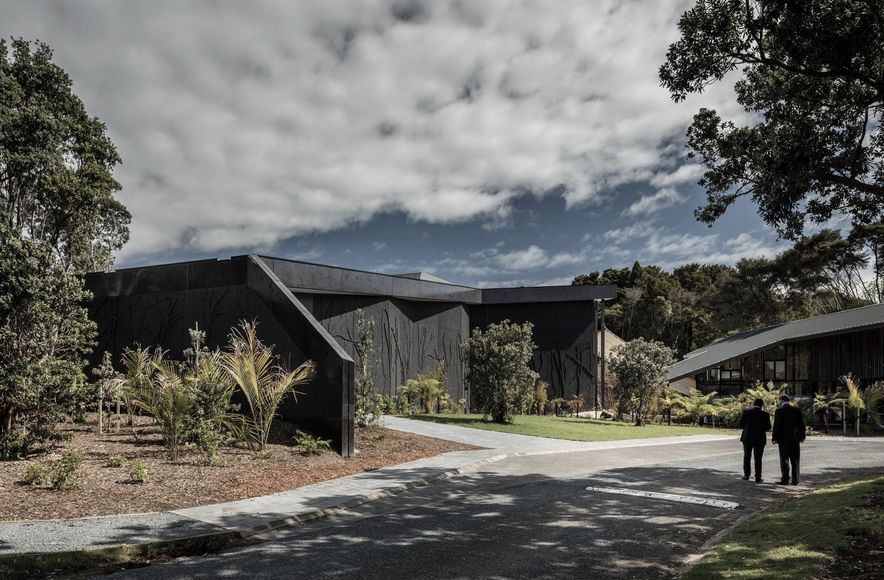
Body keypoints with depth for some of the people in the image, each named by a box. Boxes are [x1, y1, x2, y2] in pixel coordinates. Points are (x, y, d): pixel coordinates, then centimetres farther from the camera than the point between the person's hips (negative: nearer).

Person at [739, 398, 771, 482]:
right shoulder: (765, 414, -7)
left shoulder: (746, 412, -5)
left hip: (747, 438, 1)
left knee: (747, 457, 14)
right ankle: (758, 478, 5)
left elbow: (741, 425, -5)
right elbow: (768, 427, -5)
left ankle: (746, 475, 17)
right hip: (759, 439, -1)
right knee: (758, 459, 6)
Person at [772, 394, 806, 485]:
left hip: (784, 438, -4)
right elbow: (801, 424, 7)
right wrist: (802, 436, 14)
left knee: (784, 459, 0)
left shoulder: (779, 411, -8)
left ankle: (785, 480, 0)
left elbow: (776, 426, -11)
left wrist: (774, 438, -5)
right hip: (795, 438, 4)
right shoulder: (797, 410, 5)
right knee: (795, 460, 8)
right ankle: (795, 480, 9)